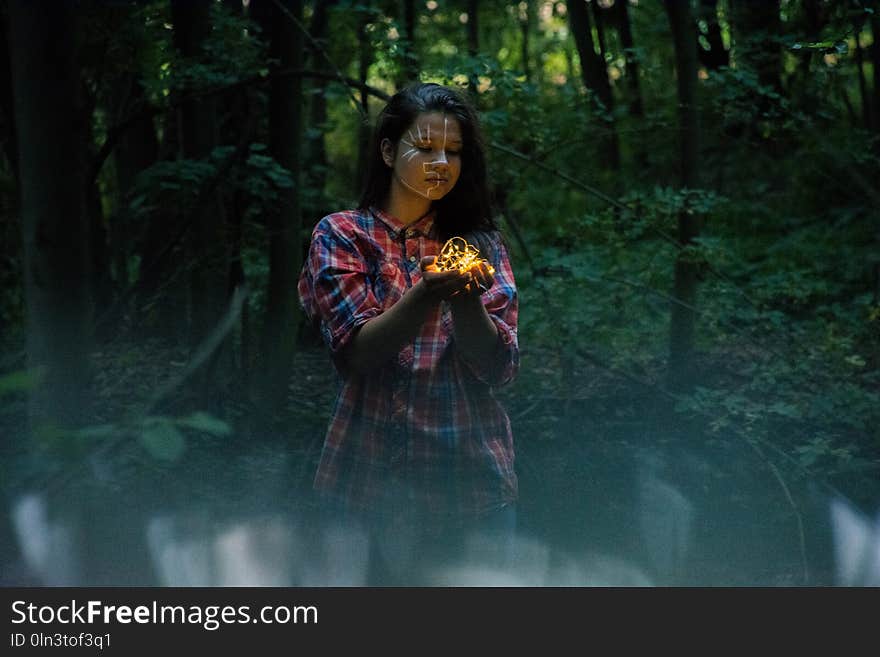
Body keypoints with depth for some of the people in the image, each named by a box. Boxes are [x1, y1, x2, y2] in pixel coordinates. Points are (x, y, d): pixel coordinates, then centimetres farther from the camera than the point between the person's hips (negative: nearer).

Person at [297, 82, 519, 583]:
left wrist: (465, 296, -19)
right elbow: (356, 351, -11)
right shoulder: (341, 236, 1)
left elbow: (498, 367, -1)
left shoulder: (482, 243, 9)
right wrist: (426, 295, -26)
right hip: (377, 474, -2)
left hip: (475, 473, 3)